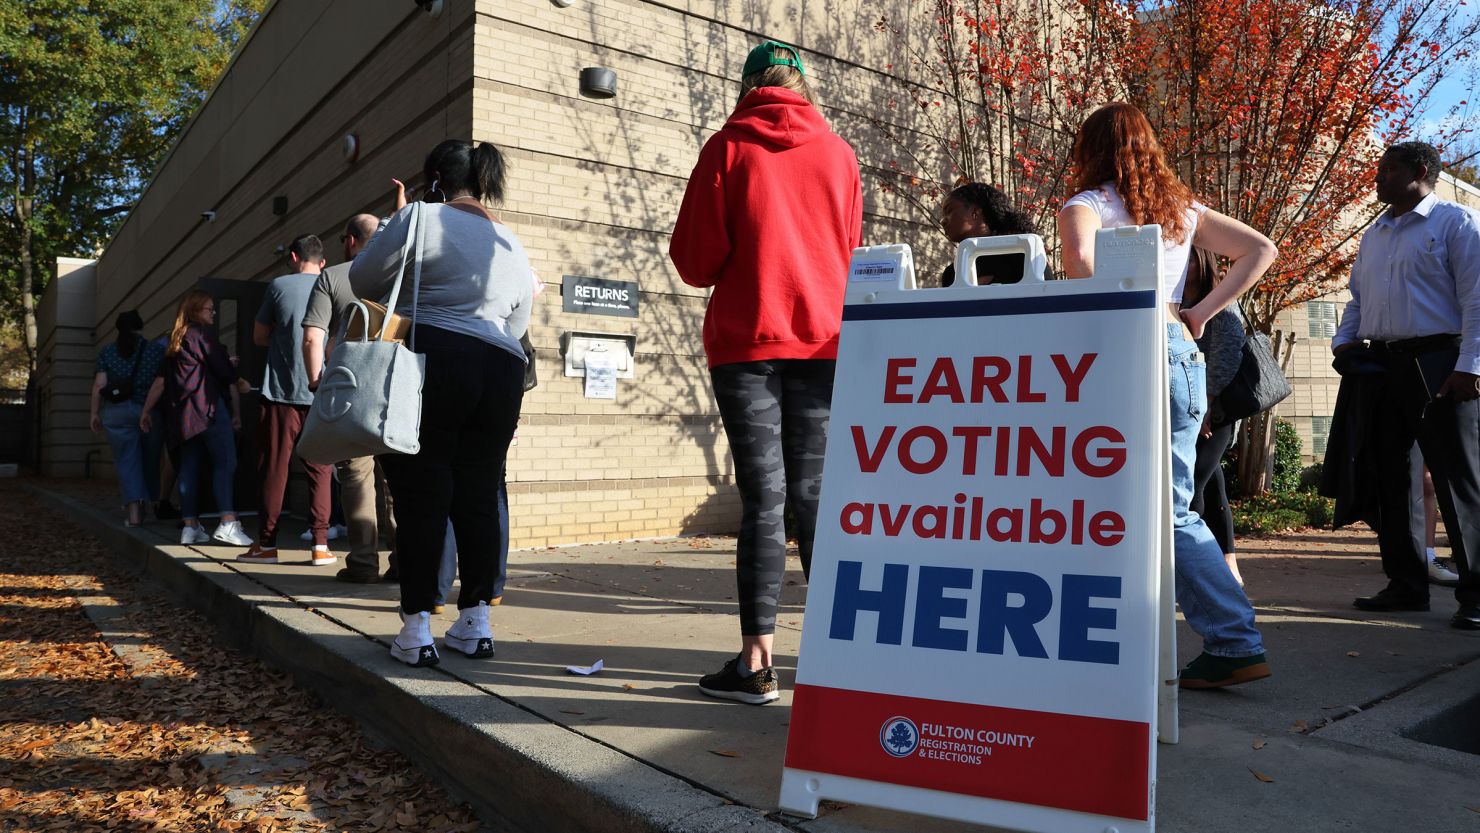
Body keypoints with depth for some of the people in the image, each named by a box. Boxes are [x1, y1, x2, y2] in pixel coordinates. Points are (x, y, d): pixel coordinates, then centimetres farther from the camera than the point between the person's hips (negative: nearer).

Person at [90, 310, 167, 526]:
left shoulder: (107, 352, 5)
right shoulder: (157, 350, 4)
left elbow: (99, 385, 0)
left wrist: (95, 413, 6)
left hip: (117, 411, 0)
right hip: (149, 411, 0)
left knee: (126, 460, 2)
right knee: (148, 459, 13)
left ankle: (133, 511, -5)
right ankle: (142, 506, 18)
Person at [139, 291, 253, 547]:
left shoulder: (174, 341, 20)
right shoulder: (202, 335, -2)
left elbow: (160, 380, 19)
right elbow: (227, 375, -4)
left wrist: (146, 410, 22)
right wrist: (237, 411, 6)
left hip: (181, 411, 9)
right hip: (208, 406, -8)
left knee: (189, 465, 8)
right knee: (225, 462, -13)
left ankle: (190, 527, 7)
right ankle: (228, 523, -23)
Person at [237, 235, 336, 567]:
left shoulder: (279, 285, 0)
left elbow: (259, 337, 8)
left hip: (282, 392, -1)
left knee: (274, 469, 5)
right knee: (320, 471, 5)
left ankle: (266, 544, 10)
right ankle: (320, 545, 2)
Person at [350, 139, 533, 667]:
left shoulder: (421, 218, 1)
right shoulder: (513, 245, 19)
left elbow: (363, 280, 5)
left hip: (429, 364, -5)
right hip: (499, 371, 5)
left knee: (421, 496, -1)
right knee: (479, 496, 9)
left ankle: (417, 629, 2)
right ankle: (475, 622, 13)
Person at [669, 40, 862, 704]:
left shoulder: (728, 147, 0)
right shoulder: (839, 154, 9)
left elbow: (694, 260, -2)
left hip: (745, 342, -3)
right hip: (823, 341, 3)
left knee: (762, 500, -2)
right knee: (814, 498, 8)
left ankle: (756, 663, -1)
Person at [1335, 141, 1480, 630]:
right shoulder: (1373, 237, 19)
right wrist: (1345, 341, 7)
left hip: (1439, 364, -7)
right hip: (1382, 366, 7)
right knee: (1389, 478, 8)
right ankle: (1406, 584, 17)